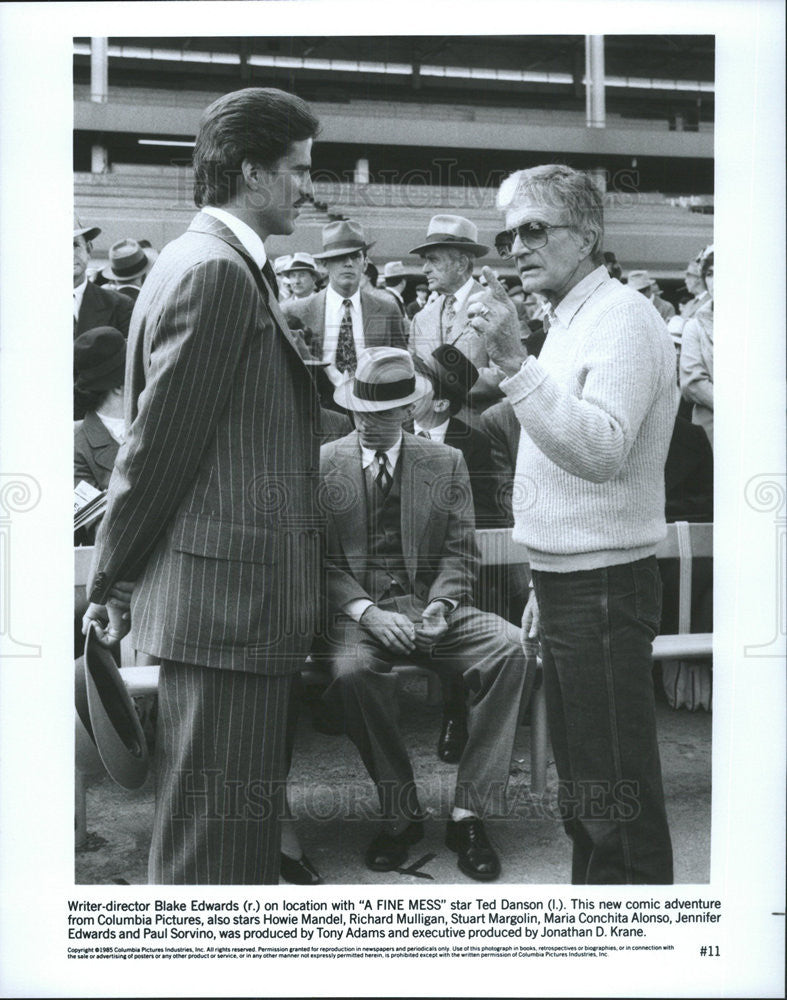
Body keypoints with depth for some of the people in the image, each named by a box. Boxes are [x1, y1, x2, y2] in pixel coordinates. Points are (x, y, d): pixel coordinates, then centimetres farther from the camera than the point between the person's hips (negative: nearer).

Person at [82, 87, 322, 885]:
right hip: (226, 598, -10)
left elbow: (155, 439, 18)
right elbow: (160, 442, -15)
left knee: (237, 825, 20)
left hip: (234, 600, 10)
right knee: (216, 839, 2)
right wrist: (110, 578, -5)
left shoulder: (220, 264, 17)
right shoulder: (216, 271, -15)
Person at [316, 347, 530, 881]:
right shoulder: (321, 464, 6)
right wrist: (367, 612, -16)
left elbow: (460, 552, 8)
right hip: (354, 612, -2)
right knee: (352, 669, -35)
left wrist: (441, 605, -12)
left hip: (429, 604, 2)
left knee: (507, 645, -26)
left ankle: (469, 812, -20)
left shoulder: (447, 463, 11)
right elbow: (319, 560, 0)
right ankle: (402, 811, -13)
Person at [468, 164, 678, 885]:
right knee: (581, 794, 18)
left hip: (604, 588, -9)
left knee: (618, 800, -1)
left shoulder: (624, 318, -11)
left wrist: (516, 362, -29)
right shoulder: (570, 323, 17)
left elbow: (602, 451, -27)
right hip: (565, 582, 10)